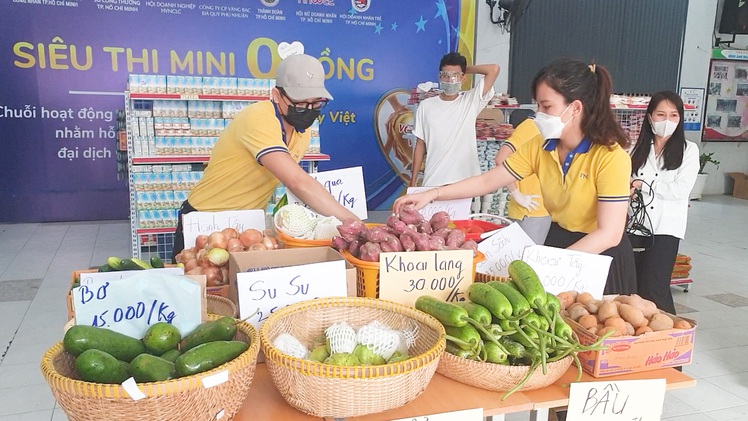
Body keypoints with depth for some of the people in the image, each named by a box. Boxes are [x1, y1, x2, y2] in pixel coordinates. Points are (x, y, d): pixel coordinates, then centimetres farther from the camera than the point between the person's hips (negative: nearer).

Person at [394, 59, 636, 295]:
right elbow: (488, 181, -5)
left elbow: (609, 234, -26)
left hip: (599, 257, -5)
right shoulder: (539, 147, -6)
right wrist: (432, 194, -14)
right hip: (558, 241, 5)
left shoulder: (610, 156, -23)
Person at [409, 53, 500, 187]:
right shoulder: (426, 106, 3)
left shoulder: (471, 101, 0)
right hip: (433, 182, 1)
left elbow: (494, 69, -9)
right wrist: (413, 181, 7)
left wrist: (467, 69, 3)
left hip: (465, 181, -1)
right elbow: (420, 145, 7)